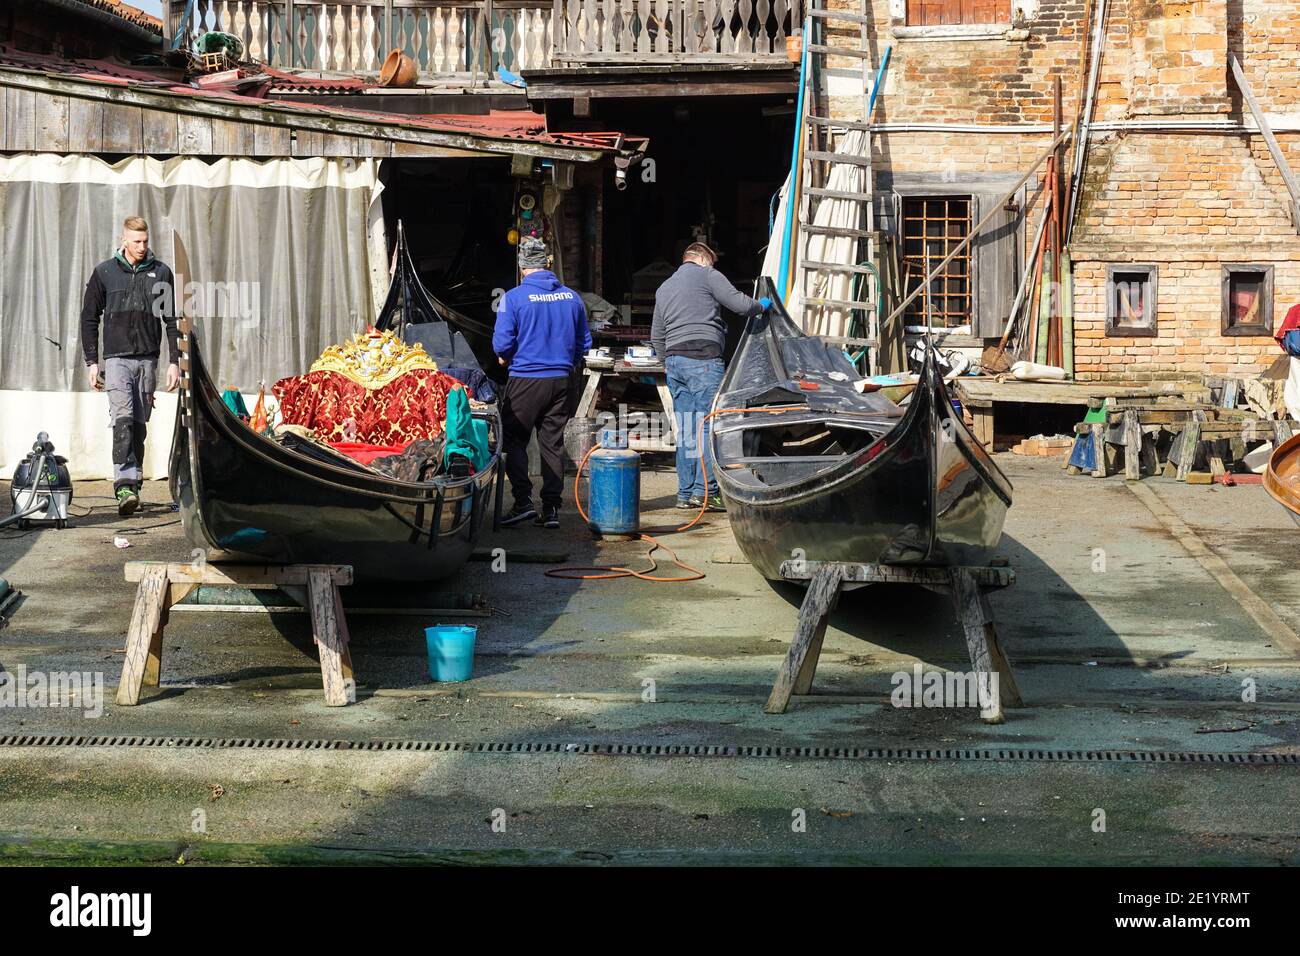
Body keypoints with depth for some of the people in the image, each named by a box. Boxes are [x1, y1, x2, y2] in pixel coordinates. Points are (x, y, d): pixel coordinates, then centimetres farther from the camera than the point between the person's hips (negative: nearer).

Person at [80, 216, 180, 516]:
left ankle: (134, 484, 14)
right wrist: (91, 362, 2)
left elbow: (172, 320, 9)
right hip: (117, 358, -2)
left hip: (148, 359, 2)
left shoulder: (161, 273, 7)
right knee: (123, 419, -17)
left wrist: (174, 361, 2)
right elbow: (89, 319, 8)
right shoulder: (104, 272, 4)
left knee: (140, 424, 6)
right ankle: (124, 487, -26)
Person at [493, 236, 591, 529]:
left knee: (515, 441, 7)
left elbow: (502, 344, -11)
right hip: (561, 381, 4)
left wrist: (506, 359, 10)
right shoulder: (571, 297, 3)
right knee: (553, 443, 10)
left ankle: (523, 501, -3)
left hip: (525, 380, -4)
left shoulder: (514, 298, -10)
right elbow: (584, 342, 10)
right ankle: (551, 508, 10)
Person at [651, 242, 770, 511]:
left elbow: (656, 337, 25)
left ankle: (685, 493, 8)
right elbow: (740, 304, -3)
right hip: (703, 359, -7)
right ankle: (704, 491, -13)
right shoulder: (707, 275, 4)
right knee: (708, 424, -7)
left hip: (673, 360, 7)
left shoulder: (664, 288, 24)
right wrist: (761, 306, 17)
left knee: (685, 430, 8)